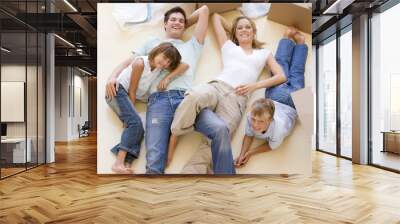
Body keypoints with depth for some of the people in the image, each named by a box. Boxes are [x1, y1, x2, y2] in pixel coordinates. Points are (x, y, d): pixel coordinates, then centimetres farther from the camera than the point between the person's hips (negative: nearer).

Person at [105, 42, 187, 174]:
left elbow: (185, 66, -7)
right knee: (135, 122, -24)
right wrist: (132, 115, -14)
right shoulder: (140, 63, -16)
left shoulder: (160, 66, 2)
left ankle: (121, 163, -20)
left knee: (138, 131, -9)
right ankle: (118, 163, -30)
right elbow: (132, 91, -15)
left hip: (128, 96, 8)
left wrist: (168, 78, -18)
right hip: (118, 90, -7)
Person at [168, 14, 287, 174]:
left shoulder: (264, 53, 30)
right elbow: (216, 16, 40)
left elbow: (281, 77, 17)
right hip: (215, 87, 0)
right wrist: (231, 29, 46)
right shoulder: (228, 46, 30)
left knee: (220, 131, -30)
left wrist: (255, 85, 5)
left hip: (236, 99, 0)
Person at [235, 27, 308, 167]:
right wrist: (242, 155, -35)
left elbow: (272, 146, -25)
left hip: (293, 100, -1)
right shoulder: (251, 117, -40)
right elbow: (248, 135, -20)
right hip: (275, 95, 1)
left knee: (296, 73, 28)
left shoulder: (279, 128, -47)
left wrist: (250, 153, -33)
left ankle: (299, 40, 46)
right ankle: (289, 36, 46)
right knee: (281, 64, 27)